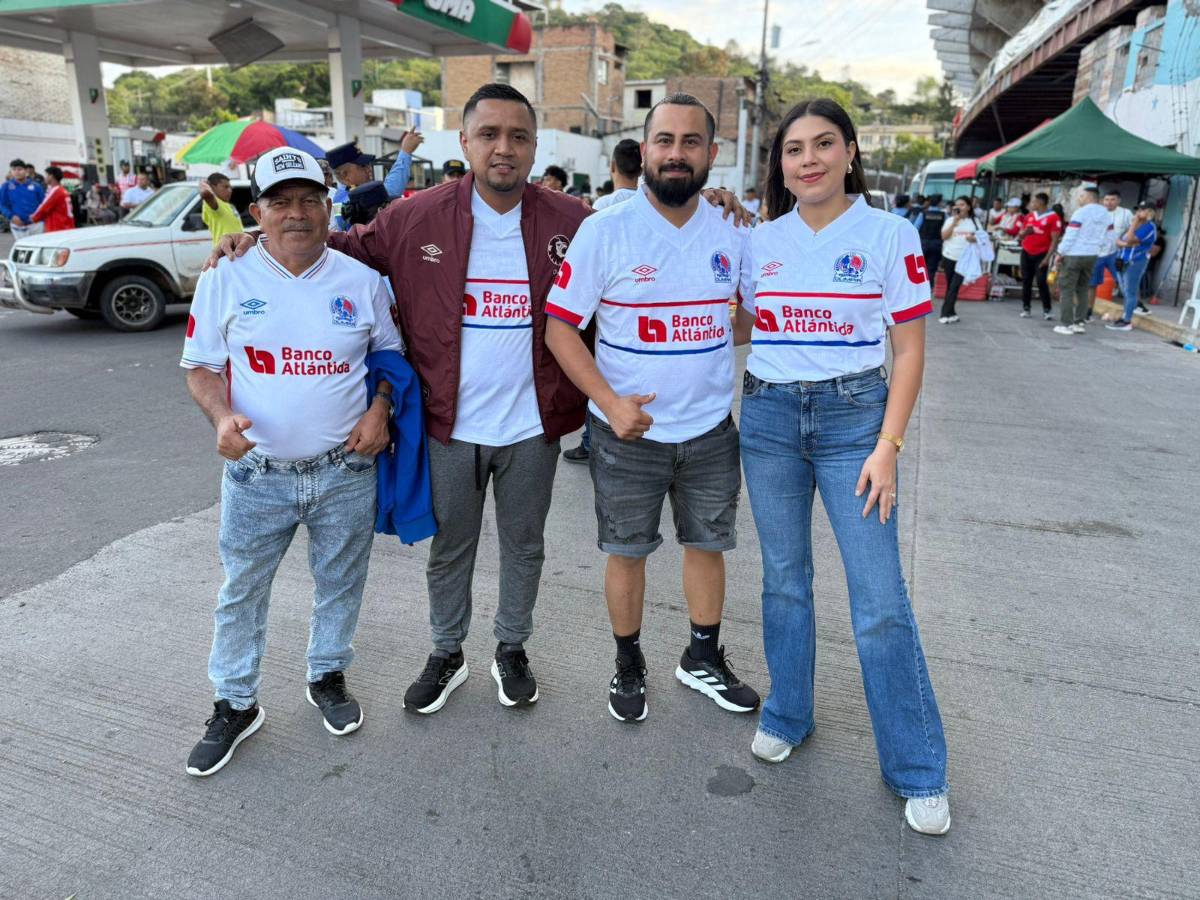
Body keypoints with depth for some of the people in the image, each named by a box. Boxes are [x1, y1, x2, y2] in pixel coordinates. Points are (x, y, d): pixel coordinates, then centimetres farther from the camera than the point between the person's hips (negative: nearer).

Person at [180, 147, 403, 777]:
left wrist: (380, 408, -6)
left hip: (346, 470, 1)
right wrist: (223, 416, -17)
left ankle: (327, 677, 39)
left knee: (340, 583, 16)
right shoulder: (225, 280, -2)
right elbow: (201, 366, 3)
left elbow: (391, 353, 11)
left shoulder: (362, 280, 1)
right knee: (242, 593, 11)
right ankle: (235, 705, 31)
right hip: (257, 474, -1)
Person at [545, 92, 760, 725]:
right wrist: (609, 402, -19)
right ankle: (628, 665, 32)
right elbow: (560, 326, -10)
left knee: (707, 543, 15)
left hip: (712, 429, 4)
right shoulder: (604, 231, -10)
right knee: (627, 551, 10)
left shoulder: (733, 232, 1)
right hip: (629, 431, -3)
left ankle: (703, 658, 37)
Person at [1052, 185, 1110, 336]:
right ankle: (1079, 323, 13)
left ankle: (1067, 324, -4)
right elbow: (1105, 236, 10)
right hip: (1092, 255, 6)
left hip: (1073, 255, -6)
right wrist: (1097, 248, 20)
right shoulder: (1106, 214, 7)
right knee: (1082, 289, 14)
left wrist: (1060, 253, -7)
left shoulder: (1081, 212, -12)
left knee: (1067, 290, -1)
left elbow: (1070, 235, -14)